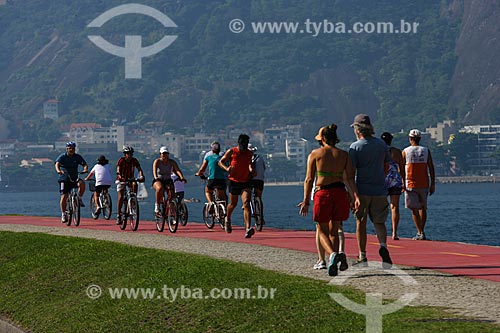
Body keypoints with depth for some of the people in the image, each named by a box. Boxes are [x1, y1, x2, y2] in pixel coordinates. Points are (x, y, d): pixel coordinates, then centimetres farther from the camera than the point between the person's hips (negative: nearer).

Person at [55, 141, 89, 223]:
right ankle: (63, 214, 5)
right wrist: (58, 170, -45)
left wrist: (85, 169, -32)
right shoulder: (62, 156, -6)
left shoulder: (77, 157, 1)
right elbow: (57, 164, -23)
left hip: (74, 178, 2)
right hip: (64, 179, -2)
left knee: (82, 183, -30)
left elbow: (85, 164, -8)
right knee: (64, 196, -7)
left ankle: (79, 199, -9)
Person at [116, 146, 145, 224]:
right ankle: (118, 215, -9)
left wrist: (141, 176, -38)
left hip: (130, 179, 2)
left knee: (135, 184, -31)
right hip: (121, 180, -2)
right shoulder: (121, 160, -15)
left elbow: (139, 169, -18)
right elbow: (118, 170, -26)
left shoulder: (134, 161, -8)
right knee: (120, 196, -13)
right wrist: (120, 176, -46)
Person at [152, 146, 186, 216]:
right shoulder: (157, 161, -8)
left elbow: (177, 170, -18)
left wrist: (182, 177, -37)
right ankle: (157, 204, -20)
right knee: (160, 188, -38)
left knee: (171, 192, -25)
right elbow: (154, 170, -26)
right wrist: (155, 177, -48)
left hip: (168, 181, 2)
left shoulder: (172, 162, -2)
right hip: (158, 180, -2)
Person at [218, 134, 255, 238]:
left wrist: (251, 169, 1)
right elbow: (220, 162, 2)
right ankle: (228, 219, 46)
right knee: (233, 204, 12)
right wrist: (226, 168, -19)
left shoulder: (250, 153, 5)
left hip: (246, 182, 1)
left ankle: (248, 229, -27)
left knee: (246, 203, -17)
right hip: (234, 181, -1)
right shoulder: (231, 152, -3)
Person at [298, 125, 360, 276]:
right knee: (334, 231, 16)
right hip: (340, 193, 3)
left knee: (322, 231, 10)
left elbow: (309, 179, -3)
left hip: (323, 194, -3)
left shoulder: (315, 154, 1)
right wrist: (356, 197, -8)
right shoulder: (344, 155, 8)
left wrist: (306, 201, 0)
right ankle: (334, 265, 10)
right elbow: (350, 178, -3)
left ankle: (333, 254, -18)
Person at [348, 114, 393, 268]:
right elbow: (387, 165, 13)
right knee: (379, 222, 10)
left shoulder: (355, 147, -7)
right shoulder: (381, 144, 6)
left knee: (361, 223, 8)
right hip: (380, 190, 3)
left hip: (362, 190, -3)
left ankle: (362, 256, 11)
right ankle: (383, 246, -17)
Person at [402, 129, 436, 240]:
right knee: (423, 207, 15)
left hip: (410, 184, -2)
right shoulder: (426, 151, 3)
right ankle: (421, 231, 13)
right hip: (424, 184, 2)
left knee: (414, 209, 0)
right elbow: (431, 168, 1)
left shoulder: (405, 152, -1)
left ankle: (420, 232, -8)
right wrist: (433, 184, 4)